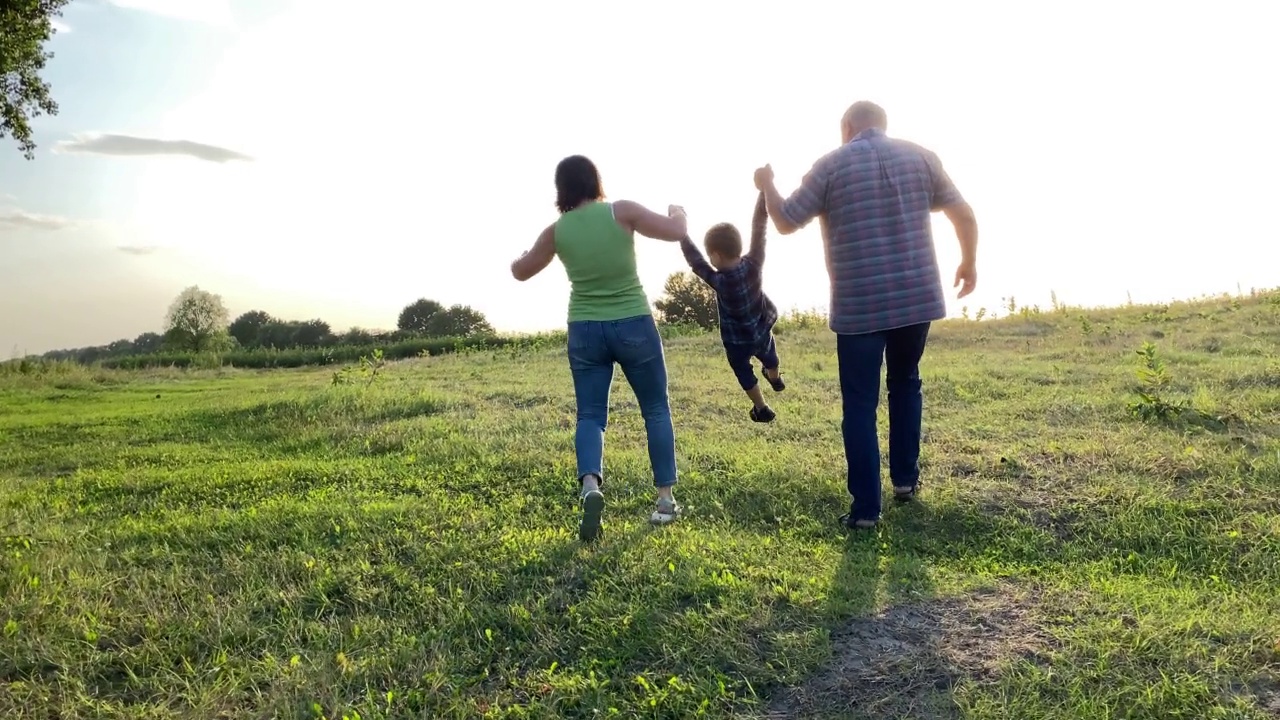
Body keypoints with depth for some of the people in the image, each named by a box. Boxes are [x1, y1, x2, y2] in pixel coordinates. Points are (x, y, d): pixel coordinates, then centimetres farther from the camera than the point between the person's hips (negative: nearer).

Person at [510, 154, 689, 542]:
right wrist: (678, 212, 17)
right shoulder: (622, 212, -9)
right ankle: (666, 498, 14)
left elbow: (521, 272, 14)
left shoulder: (556, 231, 0)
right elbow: (676, 232, -6)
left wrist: (515, 260, 37)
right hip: (634, 326, -2)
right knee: (656, 409, 12)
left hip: (585, 331, 2)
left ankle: (590, 486, -19)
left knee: (590, 415, 8)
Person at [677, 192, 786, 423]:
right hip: (762, 331, 5)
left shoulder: (719, 281, -32)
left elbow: (695, 261, -23)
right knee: (768, 355, 35)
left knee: (743, 371, 22)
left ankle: (762, 409, 31)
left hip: (736, 341, -5)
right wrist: (764, 190, -20)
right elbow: (758, 228, -22)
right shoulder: (753, 264, -24)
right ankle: (775, 379, 65)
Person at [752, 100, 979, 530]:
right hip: (916, 297, 3)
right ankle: (906, 478, 30)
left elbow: (786, 222, 0)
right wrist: (969, 262, 25)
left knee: (860, 404, 4)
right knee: (905, 382, 25)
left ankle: (865, 507, 4)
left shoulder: (831, 165, -2)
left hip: (858, 306, -3)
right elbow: (964, 214, 9)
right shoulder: (920, 156, 6)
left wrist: (766, 186, 19)